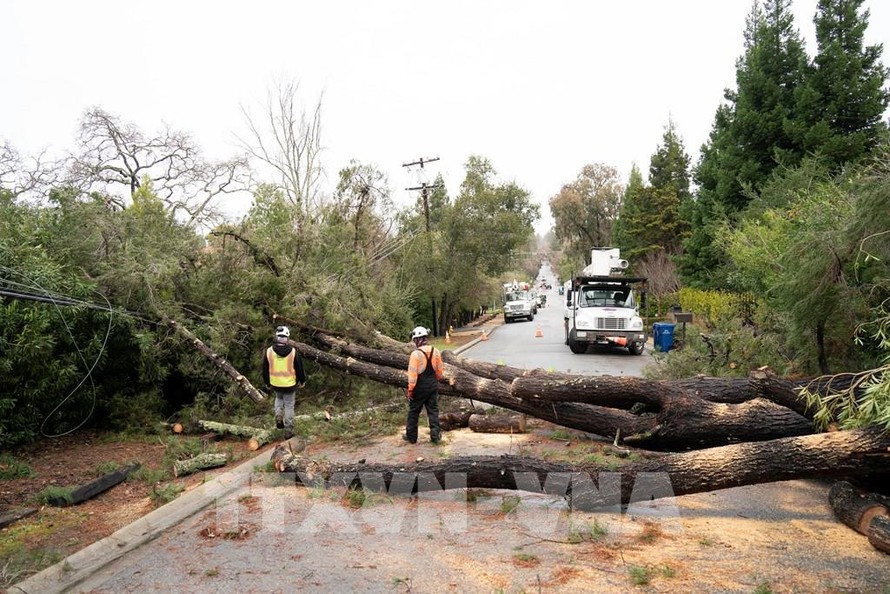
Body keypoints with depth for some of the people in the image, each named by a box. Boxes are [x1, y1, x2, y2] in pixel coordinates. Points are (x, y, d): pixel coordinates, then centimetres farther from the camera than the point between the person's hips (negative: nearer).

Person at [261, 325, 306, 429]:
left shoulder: (268, 351, -11)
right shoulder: (293, 352, -16)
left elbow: (265, 369, 1)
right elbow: (300, 368, -6)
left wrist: (267, 382, 17)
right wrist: (302, 381, 11)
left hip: (275, 384, 2)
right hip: (289, 384, -2)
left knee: (279, 398, 31)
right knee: (289, 405, 15)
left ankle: (278, 415, 10)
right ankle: (288, 426, 24)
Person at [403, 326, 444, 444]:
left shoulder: (416, 354, -19)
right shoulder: (436, 352, -3)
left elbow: (412, 374, -18)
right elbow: (440, 371, 6)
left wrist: (410, 389, -9)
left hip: (420, 387, -4)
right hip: (433, 386, 4)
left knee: (413, 412, 11)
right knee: (433, 410, 13)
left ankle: (411, 436, 21)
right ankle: (435, 435, 12)